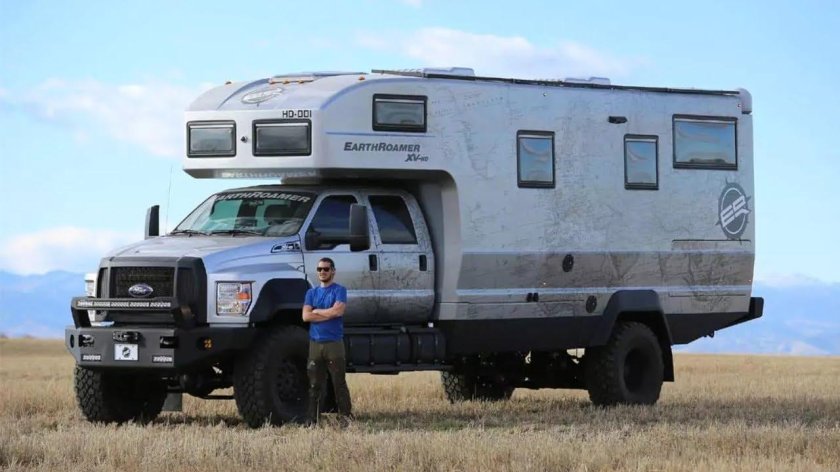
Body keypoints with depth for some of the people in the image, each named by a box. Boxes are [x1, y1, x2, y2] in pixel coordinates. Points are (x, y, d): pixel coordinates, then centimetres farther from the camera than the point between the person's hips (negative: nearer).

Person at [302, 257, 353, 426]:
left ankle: (345, 416, -1)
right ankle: (312, 419, 6)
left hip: (334, 343, -4)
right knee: (315, 384, 5)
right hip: (315, 343, 4)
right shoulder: (312, 292, 14)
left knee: (339, 383, -3)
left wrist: (317, 311, -4)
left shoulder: (339, 291, 2)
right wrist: (328, 314, -8)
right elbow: (306, 316, 1)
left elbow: (338, 311, -16)